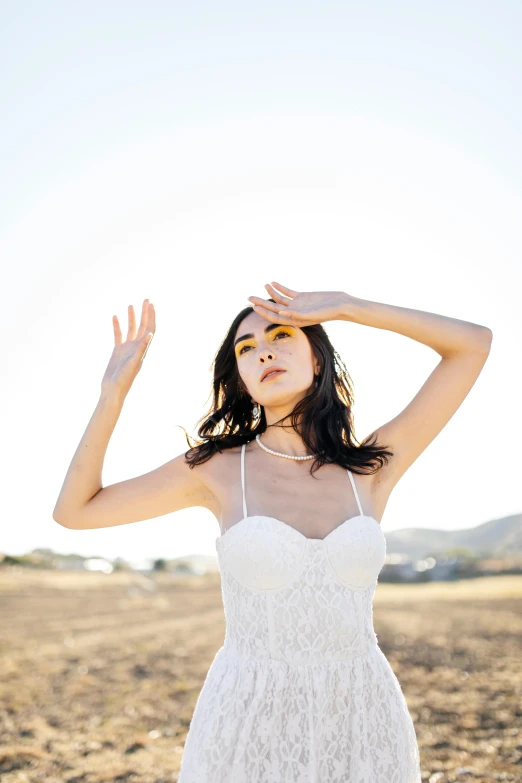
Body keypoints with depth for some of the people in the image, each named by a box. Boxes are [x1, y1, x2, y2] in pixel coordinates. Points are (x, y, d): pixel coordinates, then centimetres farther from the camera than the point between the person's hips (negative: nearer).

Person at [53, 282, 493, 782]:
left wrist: (342, 307, -2)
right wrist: (113, 392, -5)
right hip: (249, 724, -1)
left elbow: (474, 342, 1)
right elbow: (74, 511, 4)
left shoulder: (371, 469, 0)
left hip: (361, 720, 2)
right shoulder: (218, 468, -2)